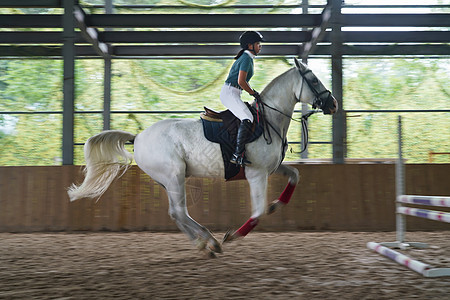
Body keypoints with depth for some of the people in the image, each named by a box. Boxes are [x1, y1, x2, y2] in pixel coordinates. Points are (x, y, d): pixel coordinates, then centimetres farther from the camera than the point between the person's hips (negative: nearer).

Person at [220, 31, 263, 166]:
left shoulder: (247, 58, 20)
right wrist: (254, 93, -9)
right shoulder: (246, 59, -11)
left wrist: (254, 92, 14)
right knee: (247, 118, -28)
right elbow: (241, 81, -20)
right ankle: (238, 154, -33)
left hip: (232, 94, 11)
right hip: (229, 93, -11)